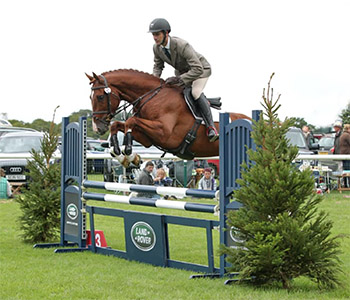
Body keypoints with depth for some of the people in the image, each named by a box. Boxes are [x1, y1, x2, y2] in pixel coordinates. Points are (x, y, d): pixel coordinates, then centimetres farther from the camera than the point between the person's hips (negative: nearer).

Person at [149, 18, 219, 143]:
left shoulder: (182, 45, -39)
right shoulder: (157, 48, -16)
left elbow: (197, 69, -40)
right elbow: (158, 66, 3)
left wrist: (179, 79, -43)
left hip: (201, 69, -8)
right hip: (181, 71, 8)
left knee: (196, 92, -31)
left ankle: (211, 127, -30)